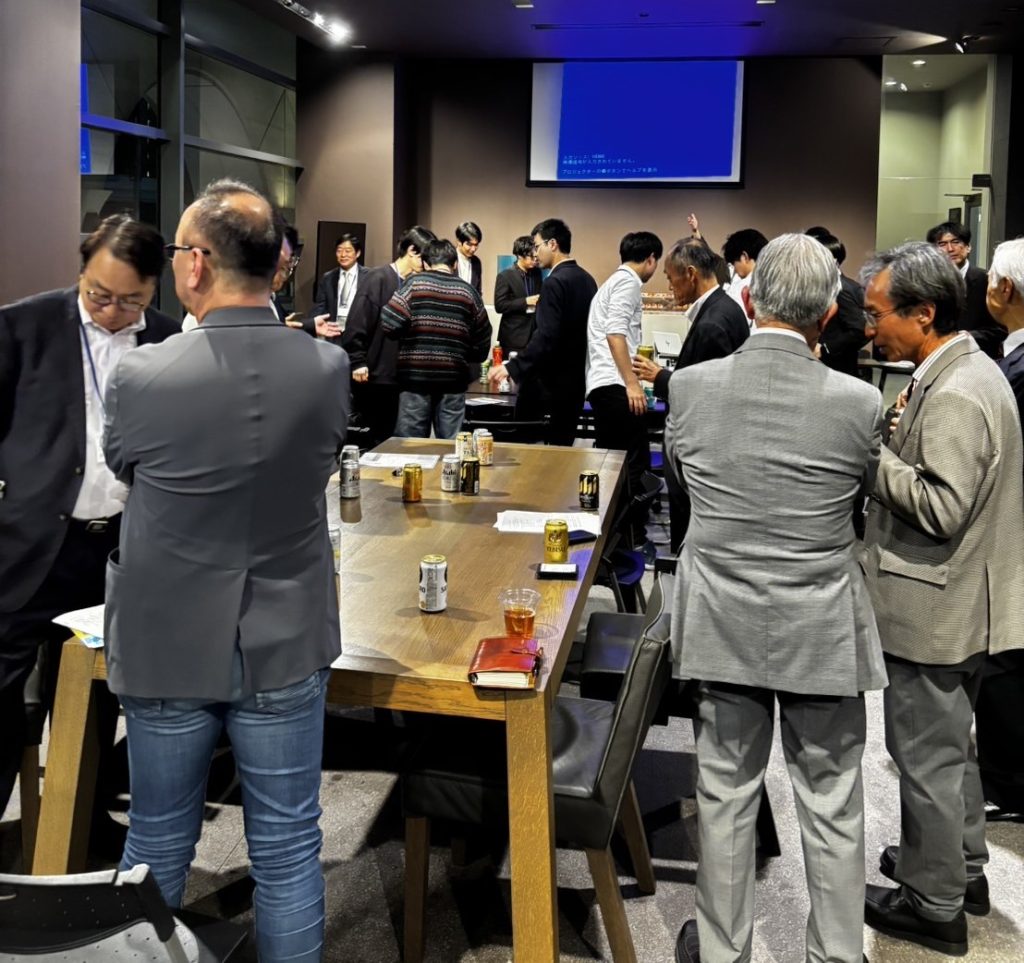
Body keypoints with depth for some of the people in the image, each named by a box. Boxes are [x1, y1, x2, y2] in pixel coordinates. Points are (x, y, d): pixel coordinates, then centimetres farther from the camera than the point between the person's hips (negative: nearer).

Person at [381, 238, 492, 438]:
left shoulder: (415, 284, -2)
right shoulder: (467, 291, 5)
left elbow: (389, 323, -10)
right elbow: (483, 338, 6)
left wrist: (407, 338, 10)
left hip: (416, 374, -2)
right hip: (453, 377, 2)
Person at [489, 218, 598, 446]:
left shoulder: (555, 282, -16)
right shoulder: (587, 280, 9)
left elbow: (546, 337, -24)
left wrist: (512, 368, -25)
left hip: (548, 382, -8)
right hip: (576, 381, 8)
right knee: (562, 447, 10)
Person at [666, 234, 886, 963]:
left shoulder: (691, 387, -10)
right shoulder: (858, 403, -15)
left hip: (724, 624, 2)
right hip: (822, 630, -1)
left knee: (725, 796, 15)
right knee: (832, 808, 14)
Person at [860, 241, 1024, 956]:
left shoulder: (953, 396, -24)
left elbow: (942, 507, -28)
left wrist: (872, 455, -21)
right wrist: (896, 443, 7)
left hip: (935, 609, -10)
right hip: (963, 600, 10)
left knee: (926, 752, 4)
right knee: (951, 742, 23)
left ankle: (934, 903, 18)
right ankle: (964, 867, 39)